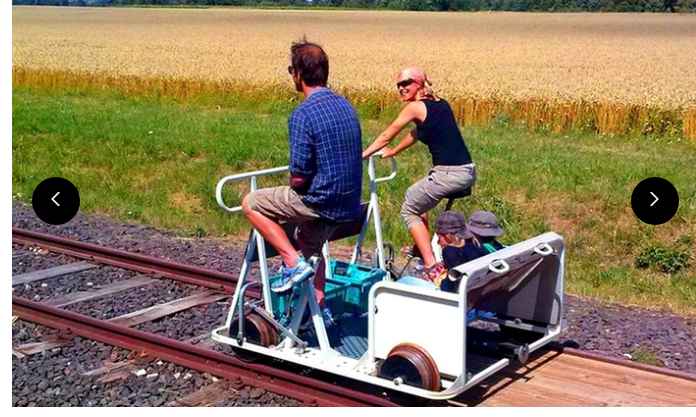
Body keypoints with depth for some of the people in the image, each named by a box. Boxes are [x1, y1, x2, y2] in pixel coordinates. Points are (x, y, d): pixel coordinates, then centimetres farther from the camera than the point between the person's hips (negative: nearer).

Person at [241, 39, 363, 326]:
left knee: (251, 203, 8)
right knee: (311, 245, 32)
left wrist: (293, 190, 3)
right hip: (349, 202, 8)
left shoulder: (303, 114, -19)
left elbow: (299, 176, -21)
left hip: (320, 201, -8)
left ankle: (293, 262, 1)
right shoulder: (345, 106, 6)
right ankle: (319, 307, 35)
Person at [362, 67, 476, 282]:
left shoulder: (415, 107, -5)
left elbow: (386, 136, 4)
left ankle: (432, 266, 0)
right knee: (414, 195, 29)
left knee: (409, 211, 11)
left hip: (449, 174, -8)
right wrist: (393, 152, 40)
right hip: (468, 172, 8)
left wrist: (362, 155, 16)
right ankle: (423, 248, 33)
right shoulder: (441, 104, 17)